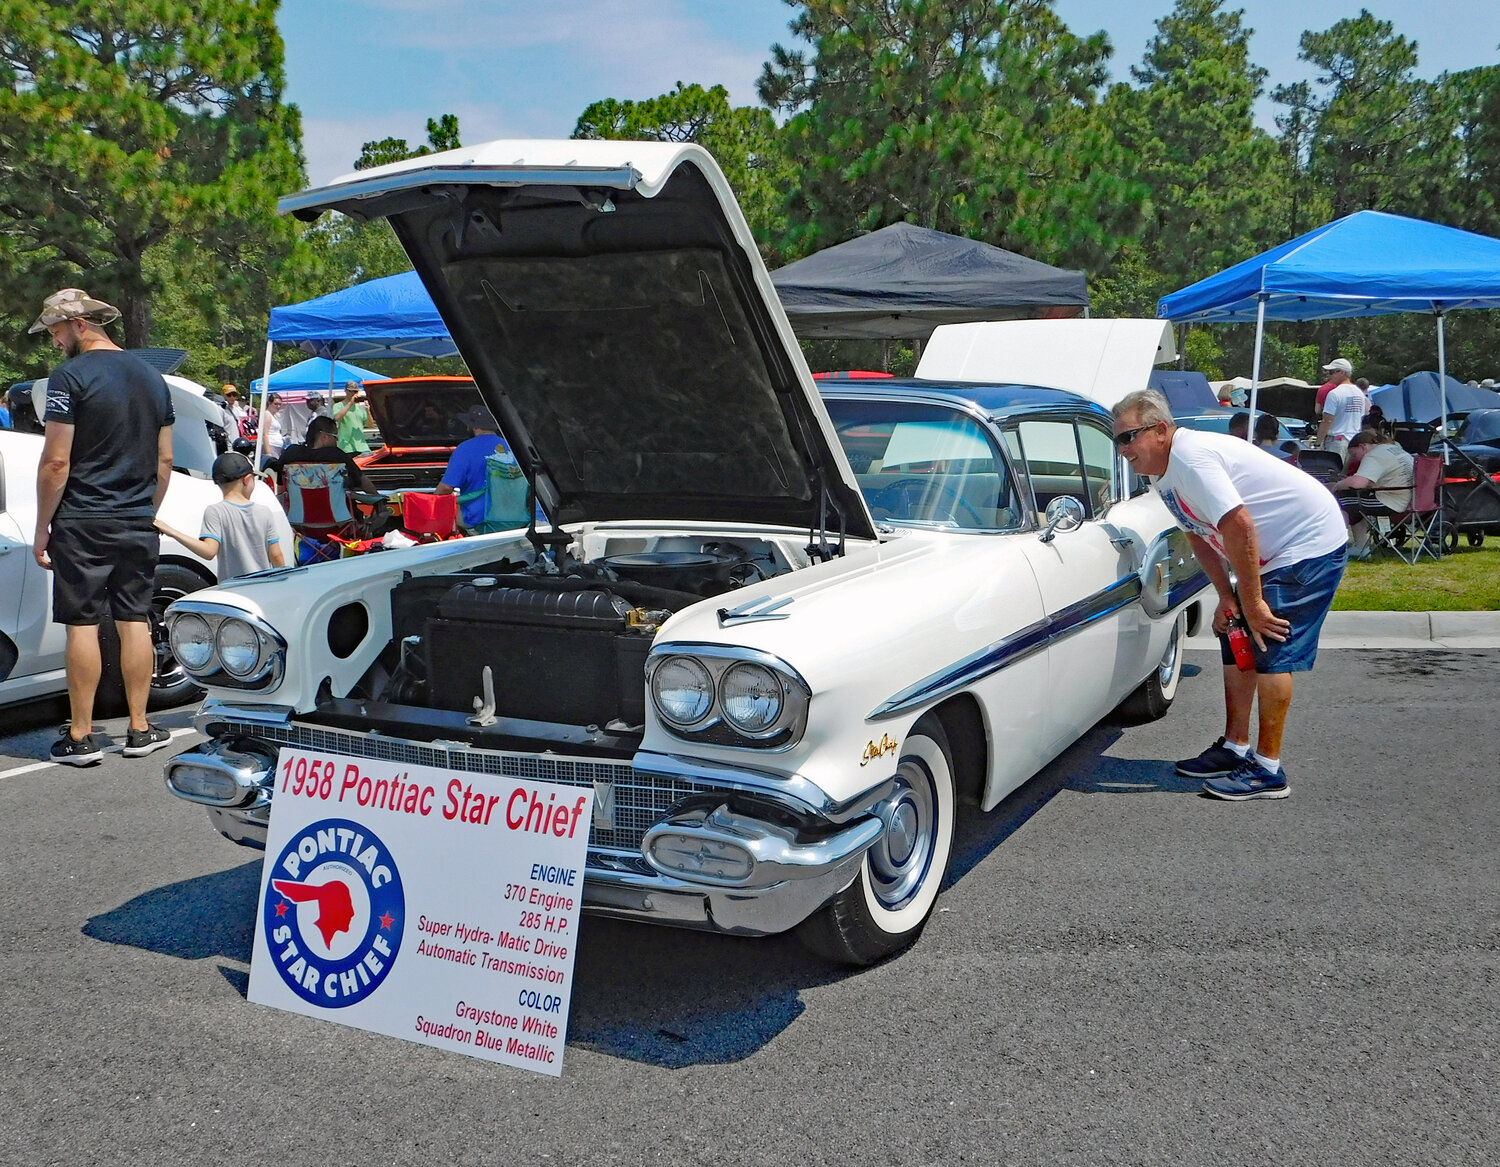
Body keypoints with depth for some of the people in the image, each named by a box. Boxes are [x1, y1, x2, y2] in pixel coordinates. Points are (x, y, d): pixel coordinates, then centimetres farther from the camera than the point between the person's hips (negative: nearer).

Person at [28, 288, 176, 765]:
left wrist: (42, 527, -6)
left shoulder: (70, 376, -10)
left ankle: (81, 737, 4)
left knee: (82, 624, 0)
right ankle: (140, 730, 13)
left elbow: (56, 462, -13)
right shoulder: (152, 377, 11)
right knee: (135, 621, 9)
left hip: (82, 524, -6)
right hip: (138, 526, 6)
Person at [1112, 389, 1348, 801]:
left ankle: (1268, 770, -6)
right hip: (1274, 554, 10)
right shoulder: (1162, 475, 6)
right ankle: (1235, 747, 22)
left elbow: (1239, 527, -30)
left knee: (1271, 649, -12)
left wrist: (1253, 603, -24)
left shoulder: (1191, 458, -26)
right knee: (1236, 640, 12)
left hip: (1310, 545, -10)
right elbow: (1199, 535, 13)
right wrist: (1226, 596, 3)